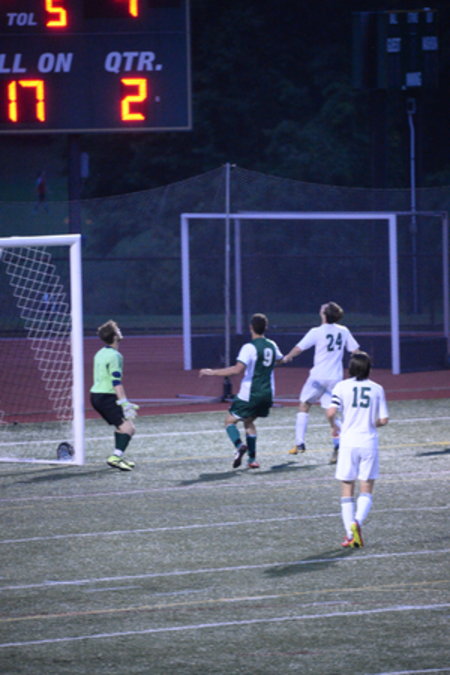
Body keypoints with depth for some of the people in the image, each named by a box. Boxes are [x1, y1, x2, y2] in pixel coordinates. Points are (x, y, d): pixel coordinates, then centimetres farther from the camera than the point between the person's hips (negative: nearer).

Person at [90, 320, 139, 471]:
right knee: (128, 428, -13)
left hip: (96, 395, 10)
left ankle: (117, 457, 18)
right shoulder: (115, 355, -15)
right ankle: (116, 457, -24)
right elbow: (116, 382, -22)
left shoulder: (100, 353, 15)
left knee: (121, 426, 20)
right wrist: (125, 403, -23)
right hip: (107, 397, -10)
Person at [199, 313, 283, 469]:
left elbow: (238, 369, -27)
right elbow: (279, 359, 29)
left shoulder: (249, 348, -16)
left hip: (250, 395, -6)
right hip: (267, 394, 6)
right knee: (248, 421, 23)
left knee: (230, 420, 6)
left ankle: (239, 445, -22)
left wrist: (213, 372, -22)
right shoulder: (272, 345, 6)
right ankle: (252, 459, 15)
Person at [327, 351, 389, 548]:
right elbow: (383, 419, 0)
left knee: (347, 491, 8)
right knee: (366, 490, 6)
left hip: (348, 442, -1)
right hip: (369, 442, 1)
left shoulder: (342, 386, -1)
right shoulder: (377, 389, 3)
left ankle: (350, 534, 1)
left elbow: (331, 412, -12)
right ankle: (357, 521, -21)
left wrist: (333, 426, 8)